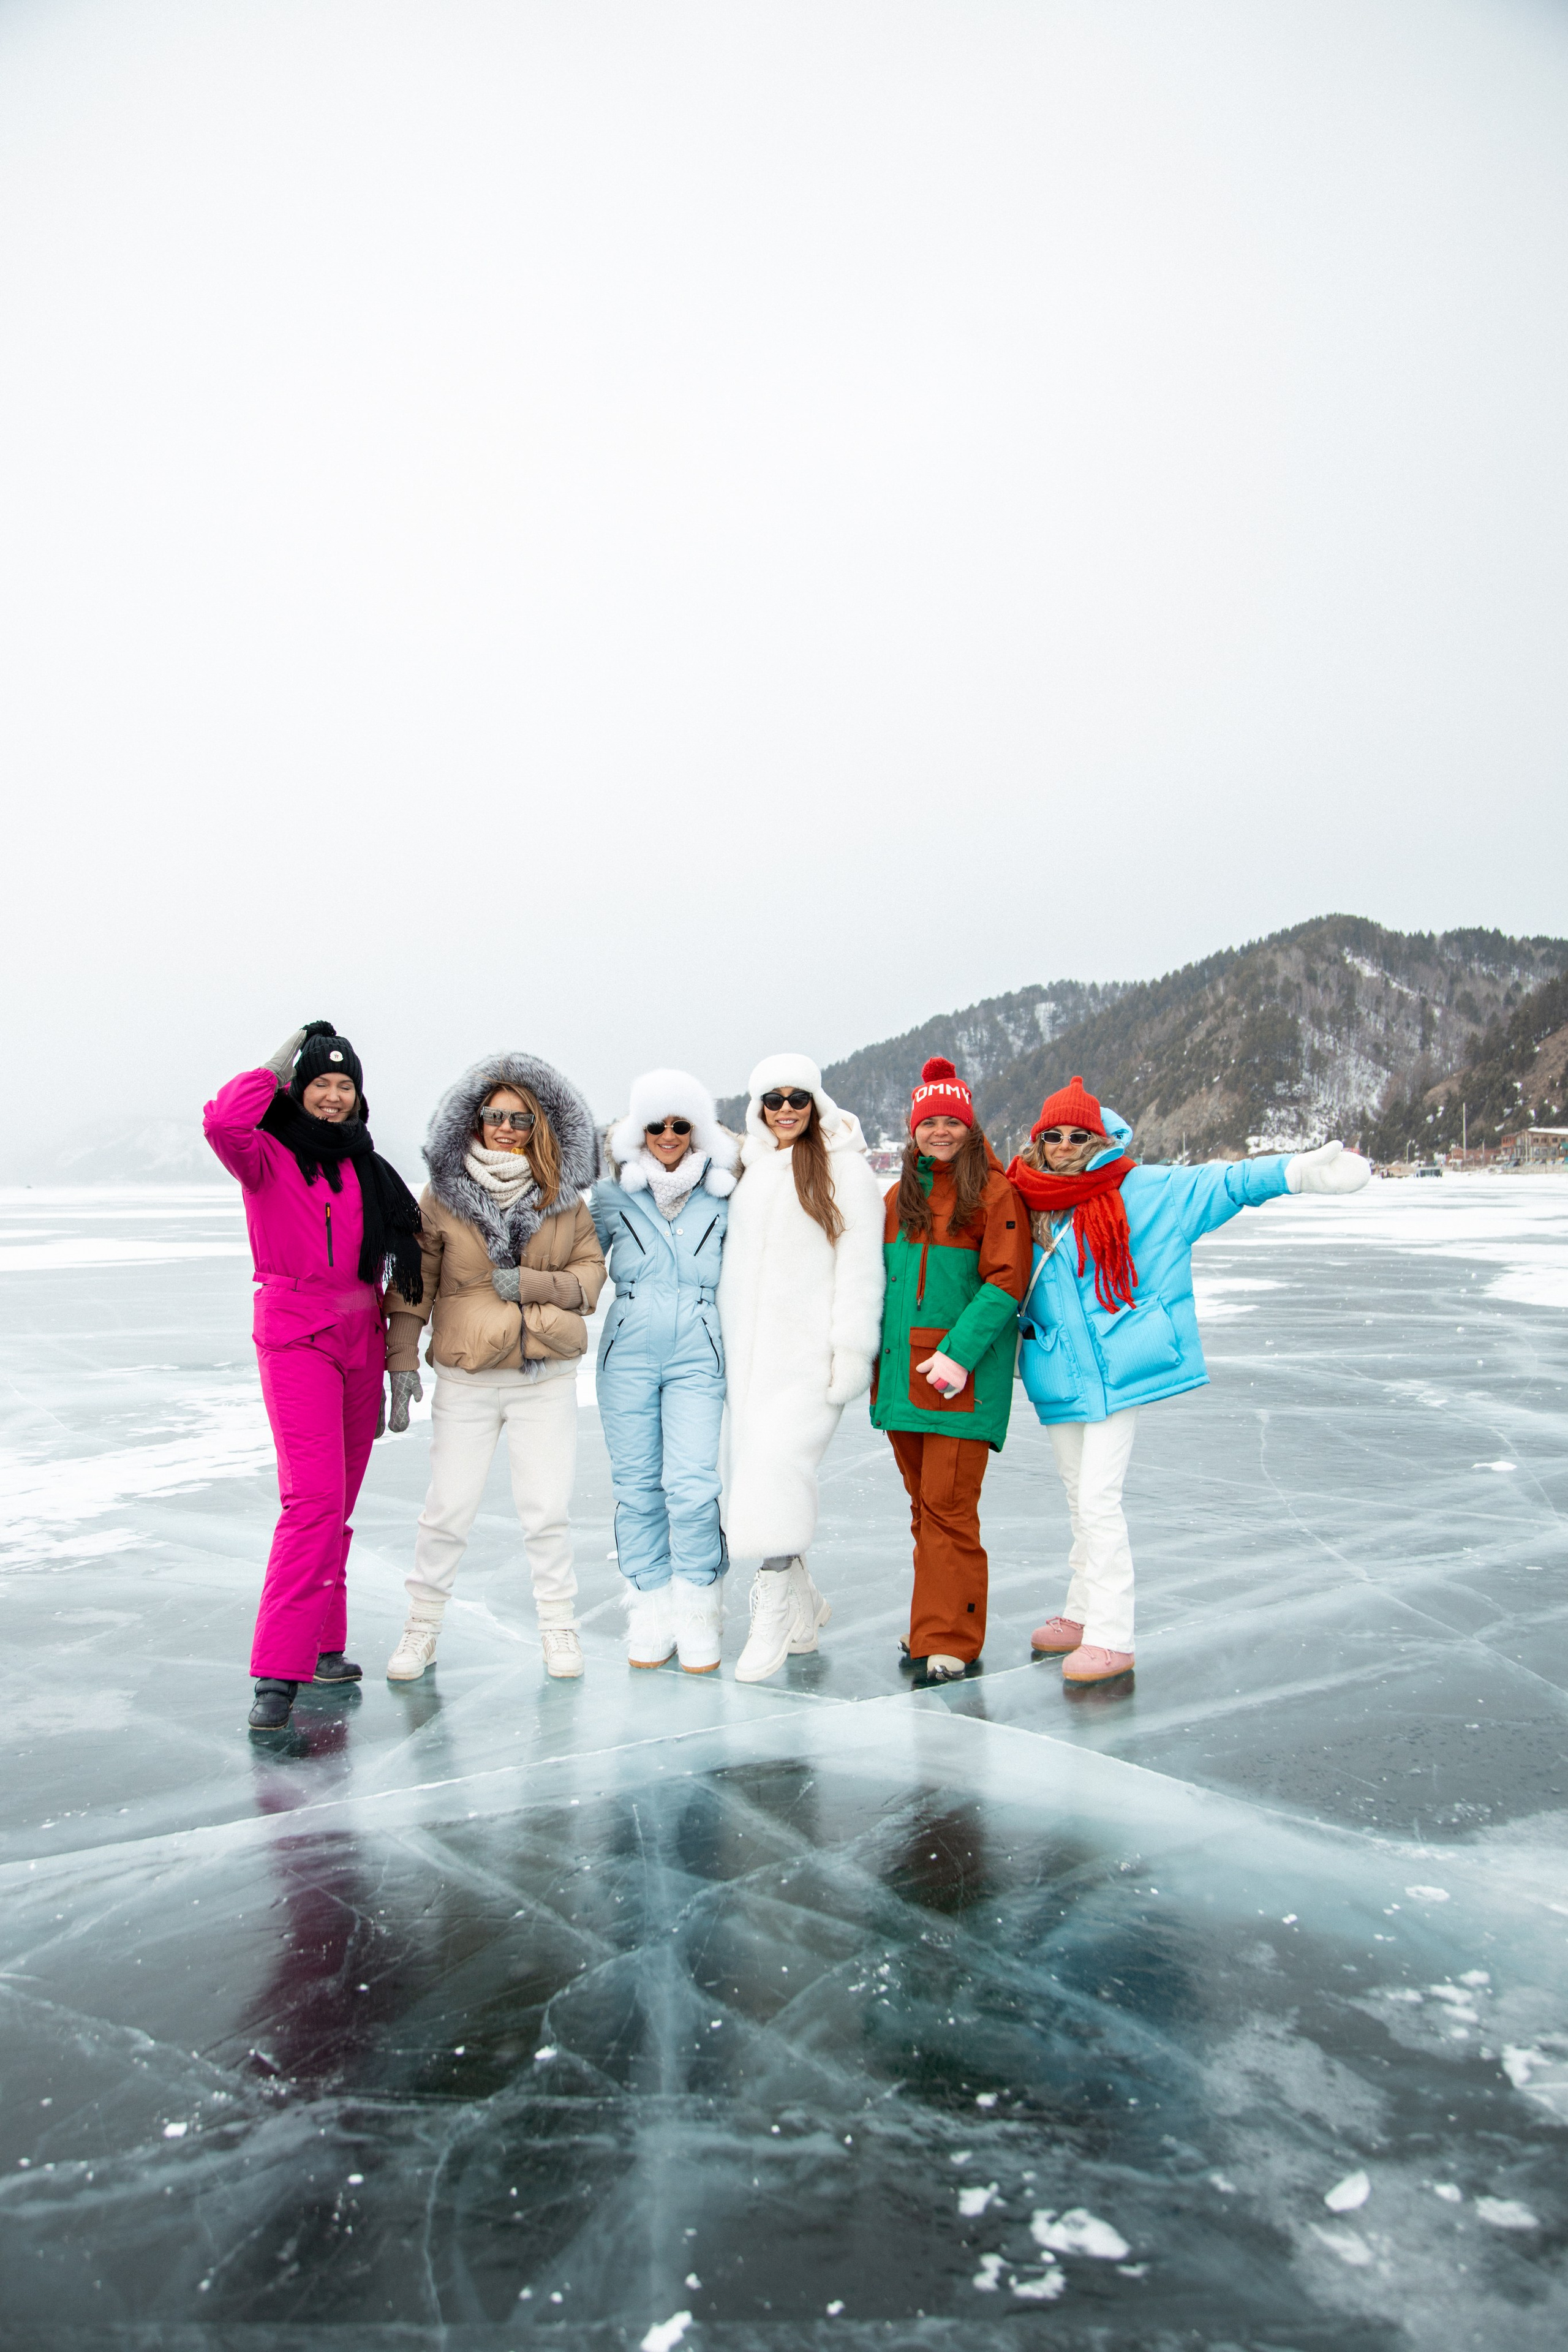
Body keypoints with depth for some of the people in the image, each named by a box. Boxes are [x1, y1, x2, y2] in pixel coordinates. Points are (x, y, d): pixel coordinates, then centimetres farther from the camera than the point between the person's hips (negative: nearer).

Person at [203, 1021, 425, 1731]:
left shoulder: (367, 1169, 13)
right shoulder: (269, 1156, -3)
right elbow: (222, 1122, -26)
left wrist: (398, 1357, 14)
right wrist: (279, 1062, -11)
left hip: (360, 1341, 6)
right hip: (295, 1337, -6)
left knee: (337, 1503, 10)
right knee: (315, 1497, -17)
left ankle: (320, 1644, 22)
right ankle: (277, 1672, -13)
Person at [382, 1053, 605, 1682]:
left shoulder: (563, 1196, 3)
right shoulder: (442, 1195, -1)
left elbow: (592, 1271, 4)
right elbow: (412, 1282, 0)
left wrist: (531, 1283, -12)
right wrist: (402, 1361, -5)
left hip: (547, 1377, 1)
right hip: (466, 1380, -1)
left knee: (547, 1511, 6)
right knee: (447, 1511, 5)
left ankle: (558, 1625, 24)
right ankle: (422, 1625, 25)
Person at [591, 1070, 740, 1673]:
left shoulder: (721, 1199, 5)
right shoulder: (612, 1196, 5)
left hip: (697, 1358, -1)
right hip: (628, 1357, 1)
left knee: (692, 1487, -10)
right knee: (637, 1486, 4)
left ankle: (697, 1619, 5)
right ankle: (651, 1616, 16)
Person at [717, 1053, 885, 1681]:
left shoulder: (843, 1168, -3)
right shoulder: (748, 1169, 16)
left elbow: (861, 1263, -7)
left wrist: (852, 1351, -13)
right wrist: (725, 1341, 17)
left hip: (808, 1352, -6)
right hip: (748, 1349, 6)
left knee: (777, 1466, -15)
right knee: (754, 1469, 5)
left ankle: (771, 1619, -7)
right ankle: (803, 1606, 22)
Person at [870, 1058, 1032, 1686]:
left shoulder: (993, 1193, -5)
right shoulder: (899, 1197, 15)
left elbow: (1006, 1281, -12)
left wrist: (960, 1352, -20)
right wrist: (876, 1353, 11)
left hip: (962, 1373, -6)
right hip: (902, 1370, 6)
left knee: (949, 1507, -6)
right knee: (924, 1504, 12)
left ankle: (951, 1644, 3)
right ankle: (934, 1628, 23)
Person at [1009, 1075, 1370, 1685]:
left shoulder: (1136, 1190, -5)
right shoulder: (1024, 1205, 6)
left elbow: (1217, 1183, -10)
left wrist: (1295, 1171, -21)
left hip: (1115, 1373, -5)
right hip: (1057, 1377, 5)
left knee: (1098, 1502, -8)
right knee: (1079, 1502, 16)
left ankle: (1110, 1638, 2)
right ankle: (1082, 1613, 32)